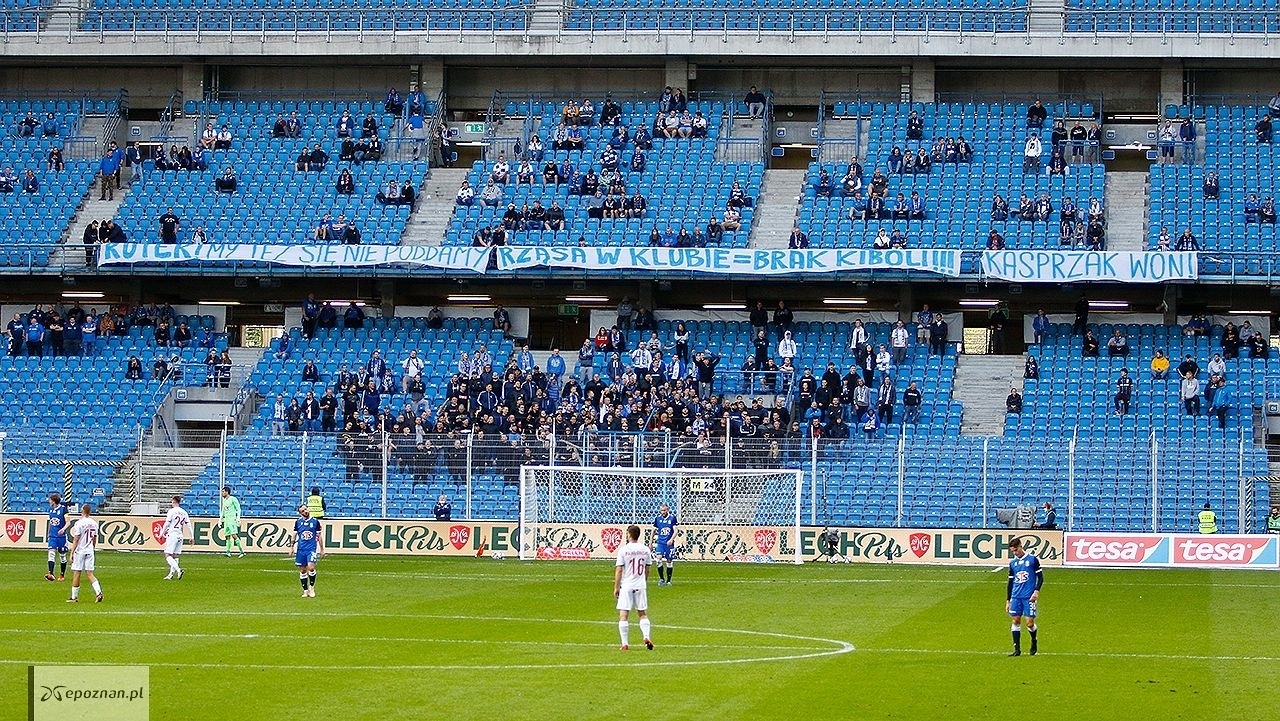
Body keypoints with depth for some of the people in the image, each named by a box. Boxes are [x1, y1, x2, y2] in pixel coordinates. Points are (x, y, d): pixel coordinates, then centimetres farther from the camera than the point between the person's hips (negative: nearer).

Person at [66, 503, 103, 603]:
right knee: (90, 574, 6)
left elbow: (76, 540, -14)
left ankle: (74, 597, 7)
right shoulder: (94, 523, 6)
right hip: (90, 552, 6)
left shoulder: (79, 523, -13)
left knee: (76, 573, 2)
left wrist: (72, 553, -11)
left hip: (80, 551, -6)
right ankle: (98, 592, -11)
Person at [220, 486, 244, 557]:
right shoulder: (224, 501, 18)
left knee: (234, 535, -18)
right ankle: (228, 552, 4)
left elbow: (238, 509, -8)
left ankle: (242, 551, -18)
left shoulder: (233, 499, -5)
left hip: (232, 519, -8)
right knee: (227, 537, 4)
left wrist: (238, 518, -17)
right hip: (226, 520, 8)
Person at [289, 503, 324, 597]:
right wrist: (291, 547, 4)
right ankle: (305, 591, 14)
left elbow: (319, 536, 8)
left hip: (312, 548, -2)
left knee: (311, 567, -19)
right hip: (300, 549, 2)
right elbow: (294, 535, 13)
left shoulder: (315, 521, 3)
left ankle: (311, 587, 0)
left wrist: (322, 550, 9)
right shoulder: (298, 522, 6)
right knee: (302, 570, 4)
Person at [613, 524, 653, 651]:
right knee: (643, 613, 15)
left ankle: (624, 643, -4)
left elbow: (619, 570, -8)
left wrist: (616, 588, -2)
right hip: (641, 586, 4)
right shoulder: (645, 550, 3)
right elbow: (647, 570, 11)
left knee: (623, 615, -1)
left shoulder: (623, 549, -9)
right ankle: (646, 636, -2)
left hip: (626, 586, -4)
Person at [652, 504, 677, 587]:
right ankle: (661, 579, -3)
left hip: (669, 543, -1)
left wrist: (671, 539, -19)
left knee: (669, 561, 5)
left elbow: (675, 531, -4)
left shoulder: (672, 518, -3)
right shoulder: (658, 518, 3)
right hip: (660, 542, 1)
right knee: (659, 558, -17)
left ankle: (668, 581, 17)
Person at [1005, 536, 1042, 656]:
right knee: (1016, 621, 0)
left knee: (1030, 623, -6)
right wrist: (1007, 600, 14)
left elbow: (1040, 577, 1)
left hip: (1029, 597, -4)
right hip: (1016, 596, 4)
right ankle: (1017, 649, 3)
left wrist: (1036, 591, -12)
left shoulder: (1032, 560, -1)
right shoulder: (1012, 563, 11)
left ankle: (1034, 641, 23)